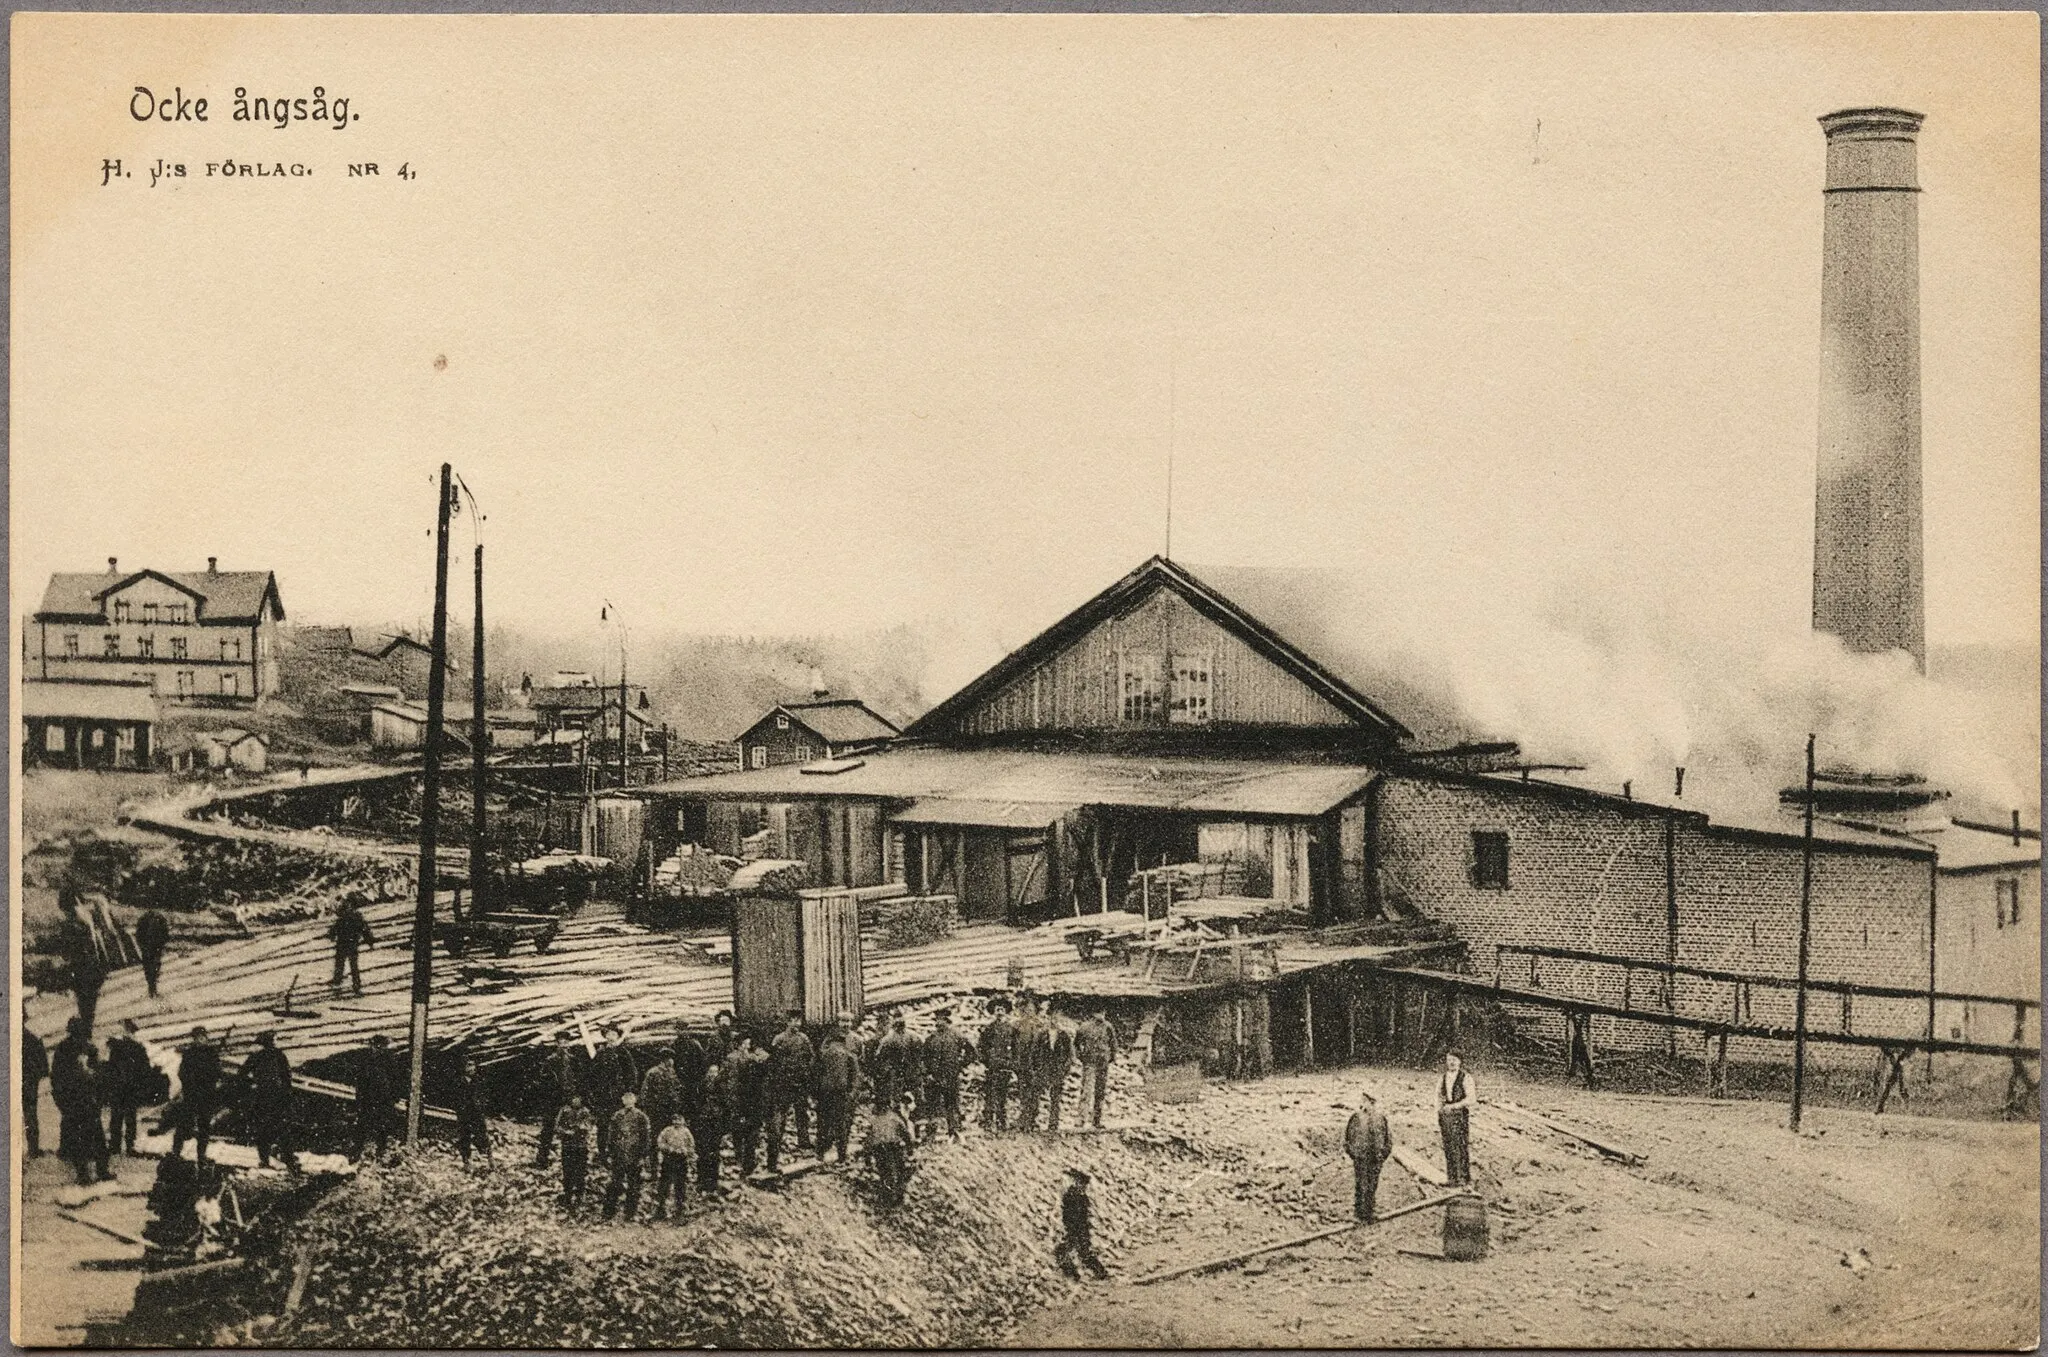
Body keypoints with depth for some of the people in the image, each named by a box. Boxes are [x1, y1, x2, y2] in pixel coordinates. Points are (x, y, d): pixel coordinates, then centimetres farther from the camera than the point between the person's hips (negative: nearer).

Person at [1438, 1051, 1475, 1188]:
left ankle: (1465, 1179, -2)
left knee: (1462, 1148, -8)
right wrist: (1437, 1123, 5)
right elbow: (1438, 1101, 15)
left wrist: (1453, 1106, -15)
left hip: (1461, 1116, -4)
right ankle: (1453, 1180, 8)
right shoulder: (1442, 1080, 13)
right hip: (1445, 1117, 4)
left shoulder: (1466, 1078, -1)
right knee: (1448, 1149, 3)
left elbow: (1471, 1098, -9)